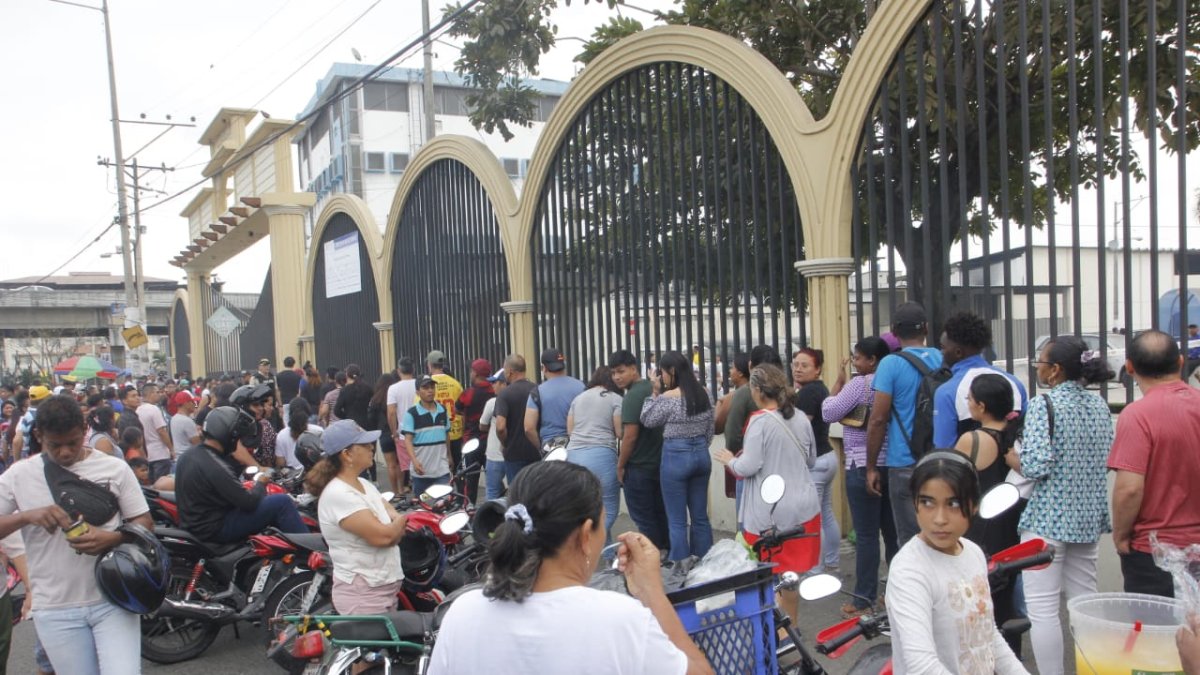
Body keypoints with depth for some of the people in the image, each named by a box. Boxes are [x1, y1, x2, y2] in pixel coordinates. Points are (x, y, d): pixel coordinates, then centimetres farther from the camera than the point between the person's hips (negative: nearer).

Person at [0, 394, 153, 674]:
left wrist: (110, 538, -17)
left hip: (113, 600, -1)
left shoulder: (115, 467, -1)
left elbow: (145, 523, 1)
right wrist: (26, 516, -18)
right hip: (55, 610, 1)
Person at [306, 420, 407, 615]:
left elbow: (397, 519, 6)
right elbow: (382, 536, -26)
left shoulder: (364, 484, 9)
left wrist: (394, 530, -16)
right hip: (362, 595, -9)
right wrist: (401, 523, -6)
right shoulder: (337, 495, -21)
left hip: (386, 587, 9)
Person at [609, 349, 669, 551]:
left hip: (639, 467, -8)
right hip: (659, 462, 8)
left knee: (644, 519, 1)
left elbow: (630, 436, -21)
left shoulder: (633, 396, -18)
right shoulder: (654, 389, 8)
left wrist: (620, 465, -9)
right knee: (661, 514, 16)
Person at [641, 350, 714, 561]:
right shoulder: (703, 394, 5)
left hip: (676, 457, -6)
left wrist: (655, 393, 4)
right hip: (702, 455, 7)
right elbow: (709, 432, 11)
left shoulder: (668, 397, -14)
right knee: (700, 517, 13)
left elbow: (647, 420, 0)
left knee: (677, 521, 2)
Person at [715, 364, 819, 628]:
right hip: (804, 504, 6)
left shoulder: (760, 420, -15)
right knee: (791, 571, 17)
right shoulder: (801, 418, 4)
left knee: (769, 572, 6)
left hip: (771, 509, -6)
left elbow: (748, 467, -17)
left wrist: (729, 460, 2)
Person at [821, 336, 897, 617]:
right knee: (893, 531, 13)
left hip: (863, 465, -7)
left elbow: (828, 413, -9)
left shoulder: (859, 383, -13)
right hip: (892, 464, 7)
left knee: (866, 535, -2)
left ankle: (864, 599, 4)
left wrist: (839, 381, -1)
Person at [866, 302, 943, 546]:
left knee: (910, 539, 2)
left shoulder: (891, 364, -9)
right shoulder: (943, 360, 5)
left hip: (906, 464, -5)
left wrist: (871, 467, -4)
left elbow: (878, 420, -11)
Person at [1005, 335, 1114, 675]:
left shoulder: (1044, 404, -14)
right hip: (1089, 516, 8)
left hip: (1048, 518, -8)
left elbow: (1035, 466, -23)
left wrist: (1009, 454, -5)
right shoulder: (1099, 405, 8)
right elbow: (1105, 460, 16)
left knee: (1042, 608, -1)